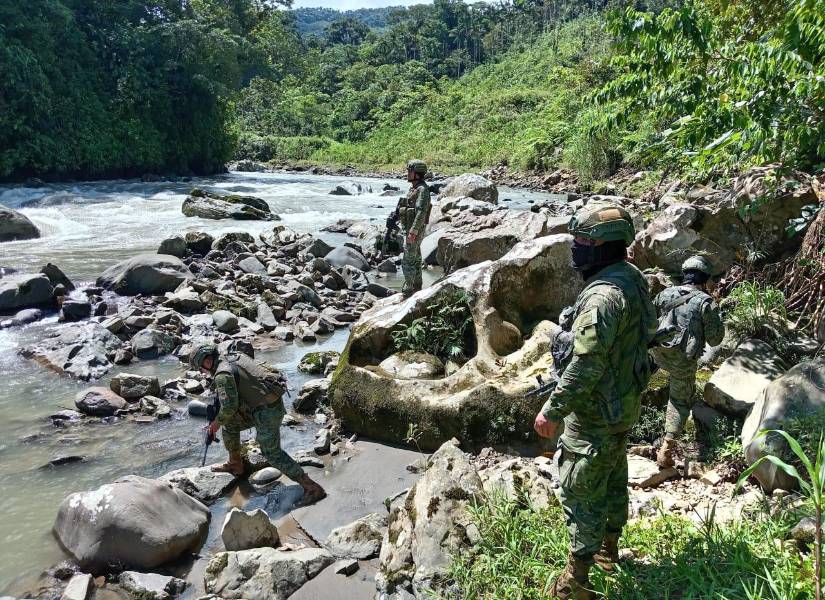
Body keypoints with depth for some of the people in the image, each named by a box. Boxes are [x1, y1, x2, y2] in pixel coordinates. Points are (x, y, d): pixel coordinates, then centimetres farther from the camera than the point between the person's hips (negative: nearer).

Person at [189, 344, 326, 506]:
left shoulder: (222, 374, -15)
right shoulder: (237, 357, 12)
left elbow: (229, 406, -21)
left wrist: (217, 422, -3)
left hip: (267, 412, -10)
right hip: (271, 403, 10)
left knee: (272, 453, -4)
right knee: (230, 424, 19)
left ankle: (312, 488, -5)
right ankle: (235, 464, 37)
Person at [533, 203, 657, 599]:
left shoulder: (603, 295, -29)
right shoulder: (632, 278, 2)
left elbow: (586, 365, -30)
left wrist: (553, 411, -21)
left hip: (596, 414, -10)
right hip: (624, 404, 10)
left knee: (580, 491, 3)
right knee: (613, 476, 25)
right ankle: (609, 547, 45)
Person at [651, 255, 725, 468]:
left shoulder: (665, 294, 2)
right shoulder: (706, 303, -10)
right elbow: (715, 339, -6)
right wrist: (717, 317, 10)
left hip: (659, 353, 4)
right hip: (683, 361, -4)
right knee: (681, 401, 8)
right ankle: (667, 448, 0)